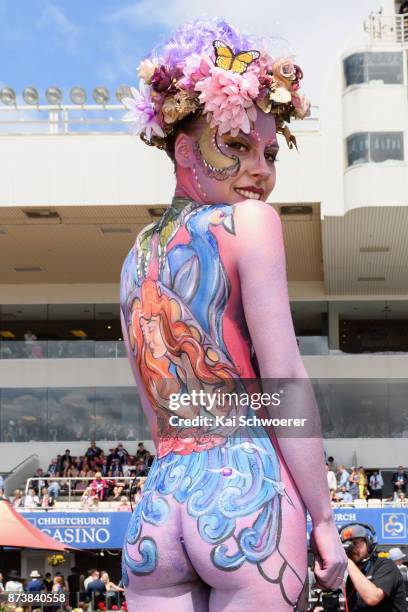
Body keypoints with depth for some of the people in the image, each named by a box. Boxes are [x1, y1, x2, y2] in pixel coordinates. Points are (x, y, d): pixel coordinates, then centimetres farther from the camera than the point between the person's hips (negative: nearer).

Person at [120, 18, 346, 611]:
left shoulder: (135, 254, 15)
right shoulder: (250, 221, -4)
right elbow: (284, 383, -10)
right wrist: (324, 520, -7)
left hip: (154, 509, 6)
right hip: (249, 494, -6)